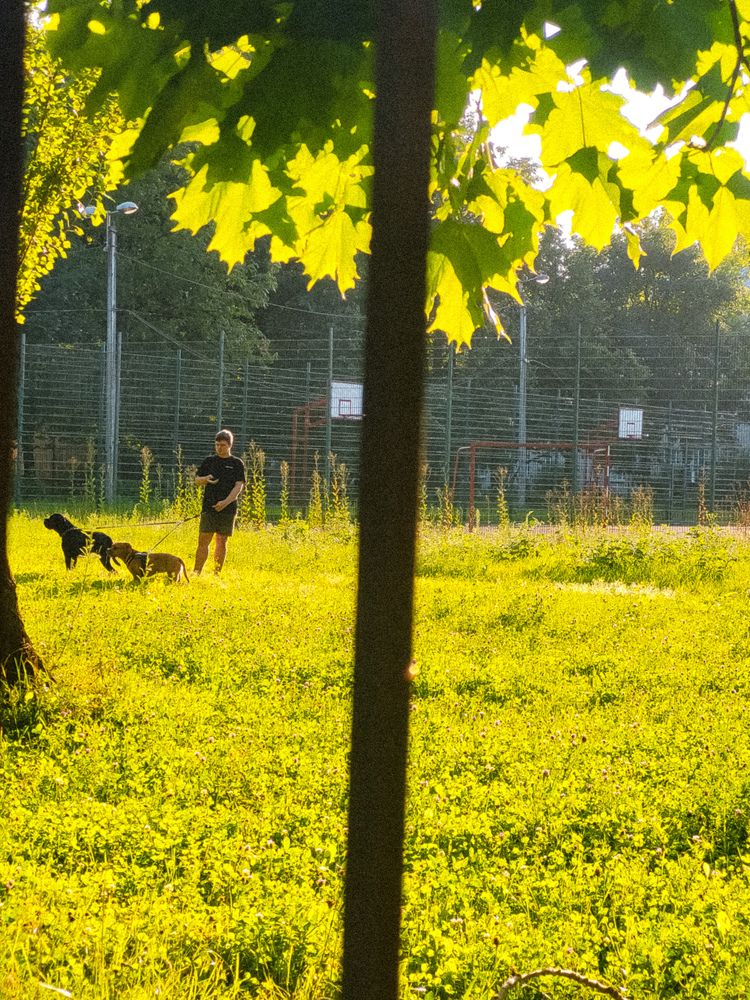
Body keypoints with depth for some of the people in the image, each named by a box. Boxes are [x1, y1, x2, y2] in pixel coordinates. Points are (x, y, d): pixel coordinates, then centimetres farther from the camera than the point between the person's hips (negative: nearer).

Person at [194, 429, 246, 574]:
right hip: (208, 508, 1)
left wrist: (226, 502, -18)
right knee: (203, 541, -5)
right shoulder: (209, 461, 9)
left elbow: (239, 486, -5)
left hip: (227, 509, -1)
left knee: (221, 542, 4)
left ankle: (216, 574, 10)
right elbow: (197, 480, 12)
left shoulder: (237, 464, 3)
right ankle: (196, 572, -5)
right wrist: (205, 479, -12)